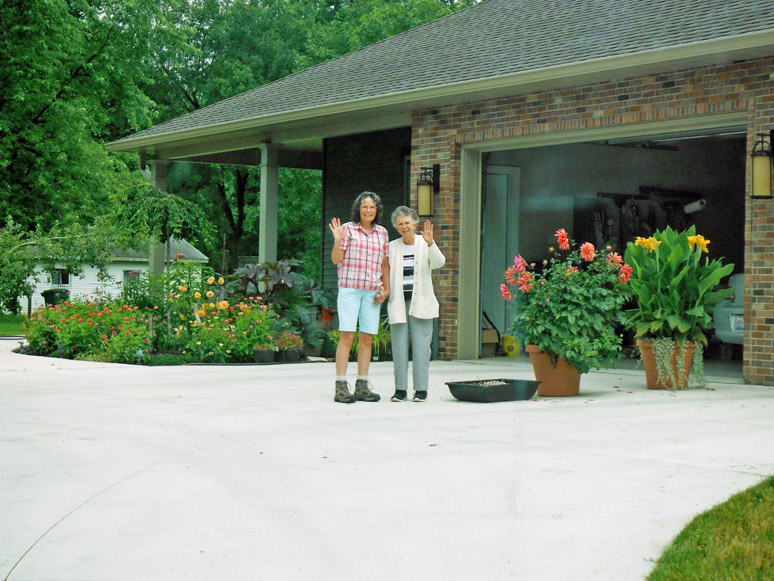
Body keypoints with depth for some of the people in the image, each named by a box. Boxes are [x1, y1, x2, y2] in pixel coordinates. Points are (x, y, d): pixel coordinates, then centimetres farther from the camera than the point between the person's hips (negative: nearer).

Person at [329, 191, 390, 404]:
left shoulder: (382, 233, 12)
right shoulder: (348, 229, 1)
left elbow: (385, 264, 16)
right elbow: (336, 259, -1)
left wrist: (386, 290, 7)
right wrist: (338, 240, -17)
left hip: (372, 291, 4)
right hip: (349, 288, -4)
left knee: (367, 339, 3)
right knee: (347, 337, -9)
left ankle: (362, 386, 8)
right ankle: (341, 387, -8)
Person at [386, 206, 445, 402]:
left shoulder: (425, 245, 3)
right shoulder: (392, 247, 11)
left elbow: (438, 263, -14)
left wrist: (430, 243, -29)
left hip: (420, 302, -2)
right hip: (399, 303, 2)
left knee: (421, 346, -5)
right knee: (399, 347, 0)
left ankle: (421, 389, 1)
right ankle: (400, 389, 6)